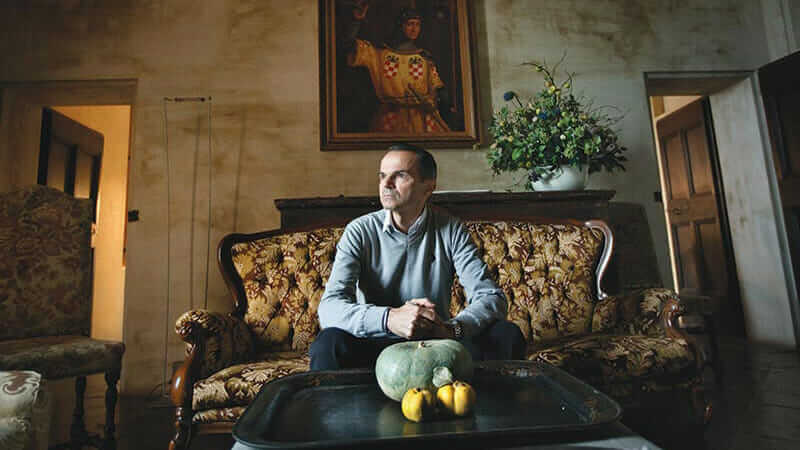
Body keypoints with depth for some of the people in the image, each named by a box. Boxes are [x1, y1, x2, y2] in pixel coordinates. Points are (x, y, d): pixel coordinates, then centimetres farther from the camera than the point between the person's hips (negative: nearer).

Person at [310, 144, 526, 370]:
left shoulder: (451, 231, -4)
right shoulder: (360, 231, -7)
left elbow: (492, 297, -12)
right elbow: (329, 307, -18)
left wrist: (453, 329, -33)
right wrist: (389, 318, -38)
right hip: (377, 344, -1)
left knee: (507, 335, -21)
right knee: (329, 343, -31)